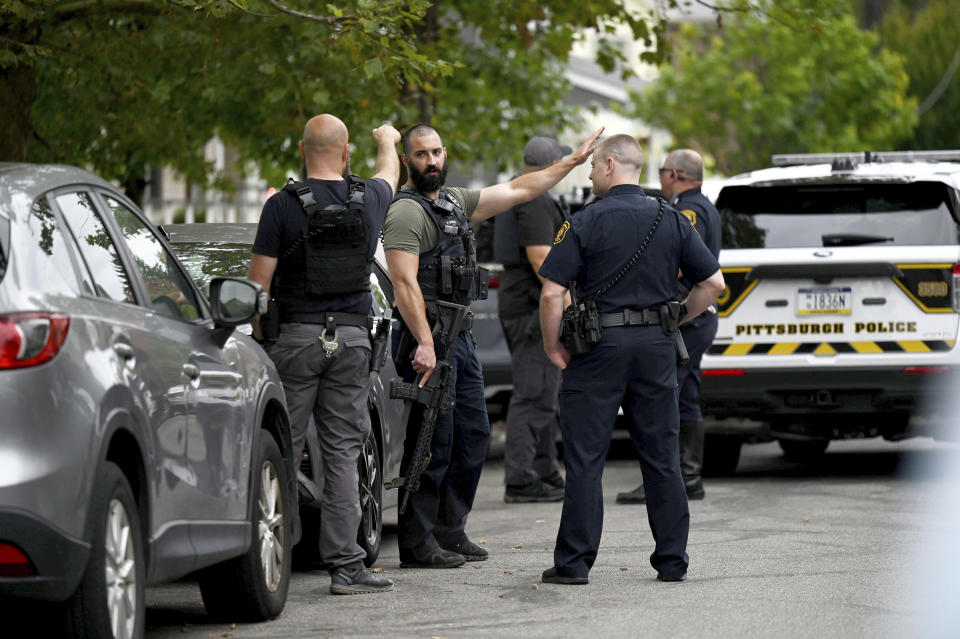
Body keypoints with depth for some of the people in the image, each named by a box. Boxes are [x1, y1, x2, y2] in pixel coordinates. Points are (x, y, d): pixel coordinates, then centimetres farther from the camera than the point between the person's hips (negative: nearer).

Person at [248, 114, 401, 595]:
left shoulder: (284, 205, -7)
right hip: (352, 338, 2)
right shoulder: (368, 200, 4)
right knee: (342, 451, 2)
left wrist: (260, 335, 6)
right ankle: (345, 564, -1)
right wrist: (387, 139, 51)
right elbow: (389, 171, 29)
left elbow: (259, 281, -7)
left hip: (295, 336, -2)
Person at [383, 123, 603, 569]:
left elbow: (518, 191, 25)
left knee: (472, 436, 11)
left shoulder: (456, 202, 17)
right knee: (432, 443, -9)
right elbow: (405, 282, -19)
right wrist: (425, 344, -26)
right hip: (427, 336, -9)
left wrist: (573, 161, 25)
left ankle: (450, 533, 19)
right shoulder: (406, 211, -11)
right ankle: (418, 545, -6)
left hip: (459, 336, 9)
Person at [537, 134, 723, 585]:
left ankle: (574, 562, 0)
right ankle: (672, 561, 12)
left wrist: (552, 346, -1)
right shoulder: (672, 221, 5)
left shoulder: (586, 223, -7)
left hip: (599, 346, -4)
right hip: (657, 346, 4)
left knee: (584, 459, 1)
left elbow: (552, 293, -13)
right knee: (662, 458, 10)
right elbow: (713, 283, 6)